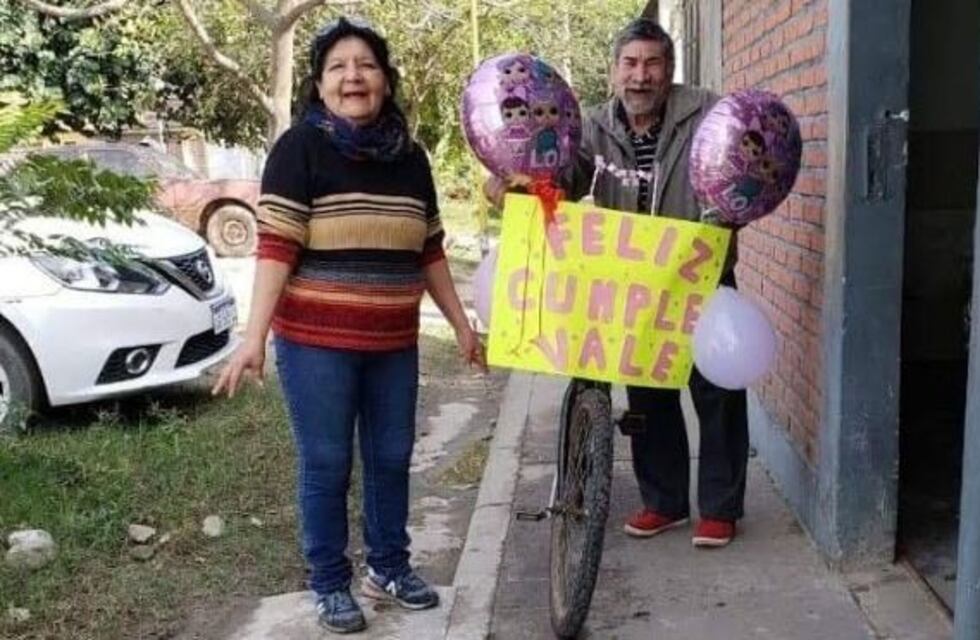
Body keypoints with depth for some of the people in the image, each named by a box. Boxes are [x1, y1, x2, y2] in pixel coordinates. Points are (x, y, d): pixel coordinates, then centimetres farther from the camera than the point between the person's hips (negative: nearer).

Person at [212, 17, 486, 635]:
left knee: (392, 457, 14)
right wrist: (255, 338, -22)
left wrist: (461, 325, 14)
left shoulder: (409, 155, 8)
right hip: (316, 342, -5)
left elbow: (429, 252, 14)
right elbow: (275, 248, -14)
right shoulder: (300, 147, -8)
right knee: (326, 464, 4)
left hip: (394, 342, 5)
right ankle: (330, 584, 21)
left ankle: (389, 566, 33)